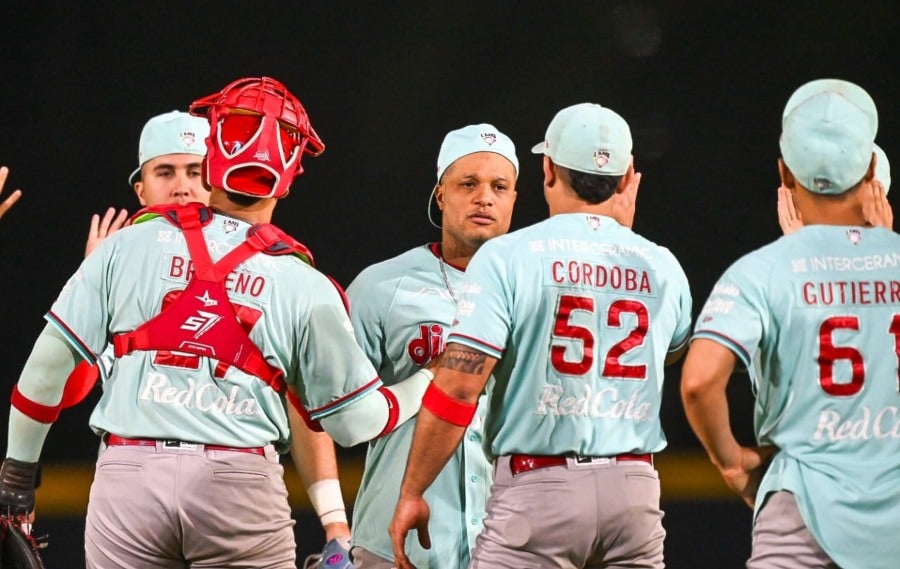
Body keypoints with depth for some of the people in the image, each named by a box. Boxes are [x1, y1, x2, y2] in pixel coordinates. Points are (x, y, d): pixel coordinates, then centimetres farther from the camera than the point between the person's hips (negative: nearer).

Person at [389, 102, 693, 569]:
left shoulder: (507, 256, -4)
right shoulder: (661, 267, 9)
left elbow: (458, 385, -11)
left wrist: (411, 494, -4)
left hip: (536, 484, -4)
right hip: (634, 490, 4)